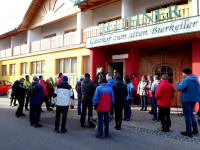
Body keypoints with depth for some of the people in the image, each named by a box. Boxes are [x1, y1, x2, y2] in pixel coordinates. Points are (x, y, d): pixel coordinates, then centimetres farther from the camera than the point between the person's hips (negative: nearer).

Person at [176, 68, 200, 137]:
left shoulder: (186, 79, -16)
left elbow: (180, 88, -26)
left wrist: (177, 84, -7)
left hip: (186, 99, -8)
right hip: (194, 99, 8)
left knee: (187, 116, -1)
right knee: (191, 114, 20)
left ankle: (189, 132, 4)